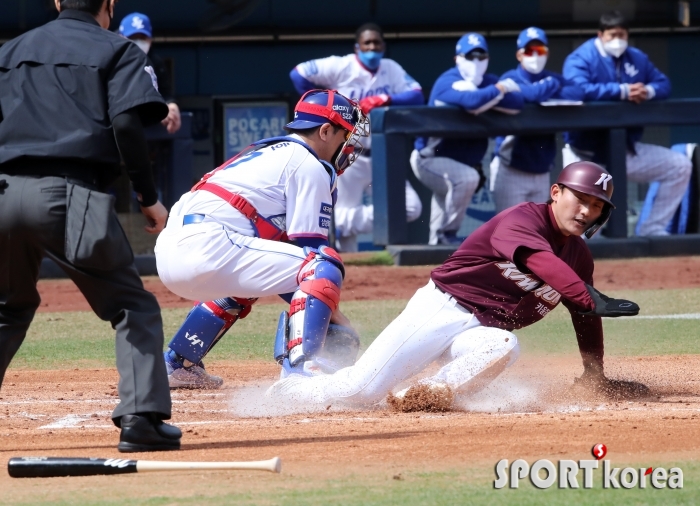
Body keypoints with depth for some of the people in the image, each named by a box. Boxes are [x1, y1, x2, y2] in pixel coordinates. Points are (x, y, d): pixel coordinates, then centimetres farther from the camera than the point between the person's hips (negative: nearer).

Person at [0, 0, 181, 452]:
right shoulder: (117, 51, 8)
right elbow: (127, 123, -6)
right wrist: (149, 197, -2)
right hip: (72, 196, -5)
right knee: (133, 307, 4)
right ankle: (141, 416, -11)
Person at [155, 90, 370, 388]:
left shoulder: (269, 153, 29)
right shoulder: (311, 166, 2)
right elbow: (312, 250, -3)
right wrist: (335, 316, 4)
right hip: (206, 249, -9)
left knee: (248, 276, 39)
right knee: (324, 267, -11)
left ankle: (176, 365, 35)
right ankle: (301, 372, -27)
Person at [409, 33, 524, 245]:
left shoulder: (489, 82, 0)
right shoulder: (448, 82, -20)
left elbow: (517, 103, -17)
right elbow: (472, 102, -40)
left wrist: (483, 96, -27)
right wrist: (501, 89, -25)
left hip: (462, 161, 9)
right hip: (430, 159, -9)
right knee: (466, 178, -32)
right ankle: (447, 235, -20)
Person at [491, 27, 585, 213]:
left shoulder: (553, 79, 11)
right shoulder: (510, 79, -5)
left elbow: (578, 92, -7)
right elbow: (530, 94, -26)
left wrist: (546, 96, -16)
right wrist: (551, 86, -7)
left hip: (542, 171, 6)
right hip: (511, 170, -6)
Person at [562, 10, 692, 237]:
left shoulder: (637, 58, 7)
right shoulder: (581, 59, -14)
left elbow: (664, 84, 11)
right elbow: (578, 90, -32)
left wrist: (649, 90, -15)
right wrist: (623, 91, -29)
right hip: (587, 153, -6)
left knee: (680, 166, 3)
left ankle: (653, 229, 10)